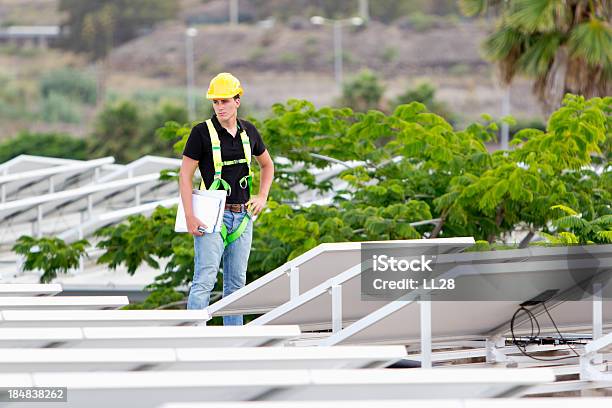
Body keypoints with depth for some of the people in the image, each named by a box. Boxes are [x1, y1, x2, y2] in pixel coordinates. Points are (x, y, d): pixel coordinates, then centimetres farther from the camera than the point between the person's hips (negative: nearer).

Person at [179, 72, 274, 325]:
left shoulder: (248, 132, 8)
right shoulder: (202, 132, -7)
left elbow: (267, 165, 25)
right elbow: (185, 175, -7)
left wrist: (262, 196, 11)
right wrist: (190, 217, -14)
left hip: (242, 216, 5)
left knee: (236, 282, 9)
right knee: (205, 280, -12)